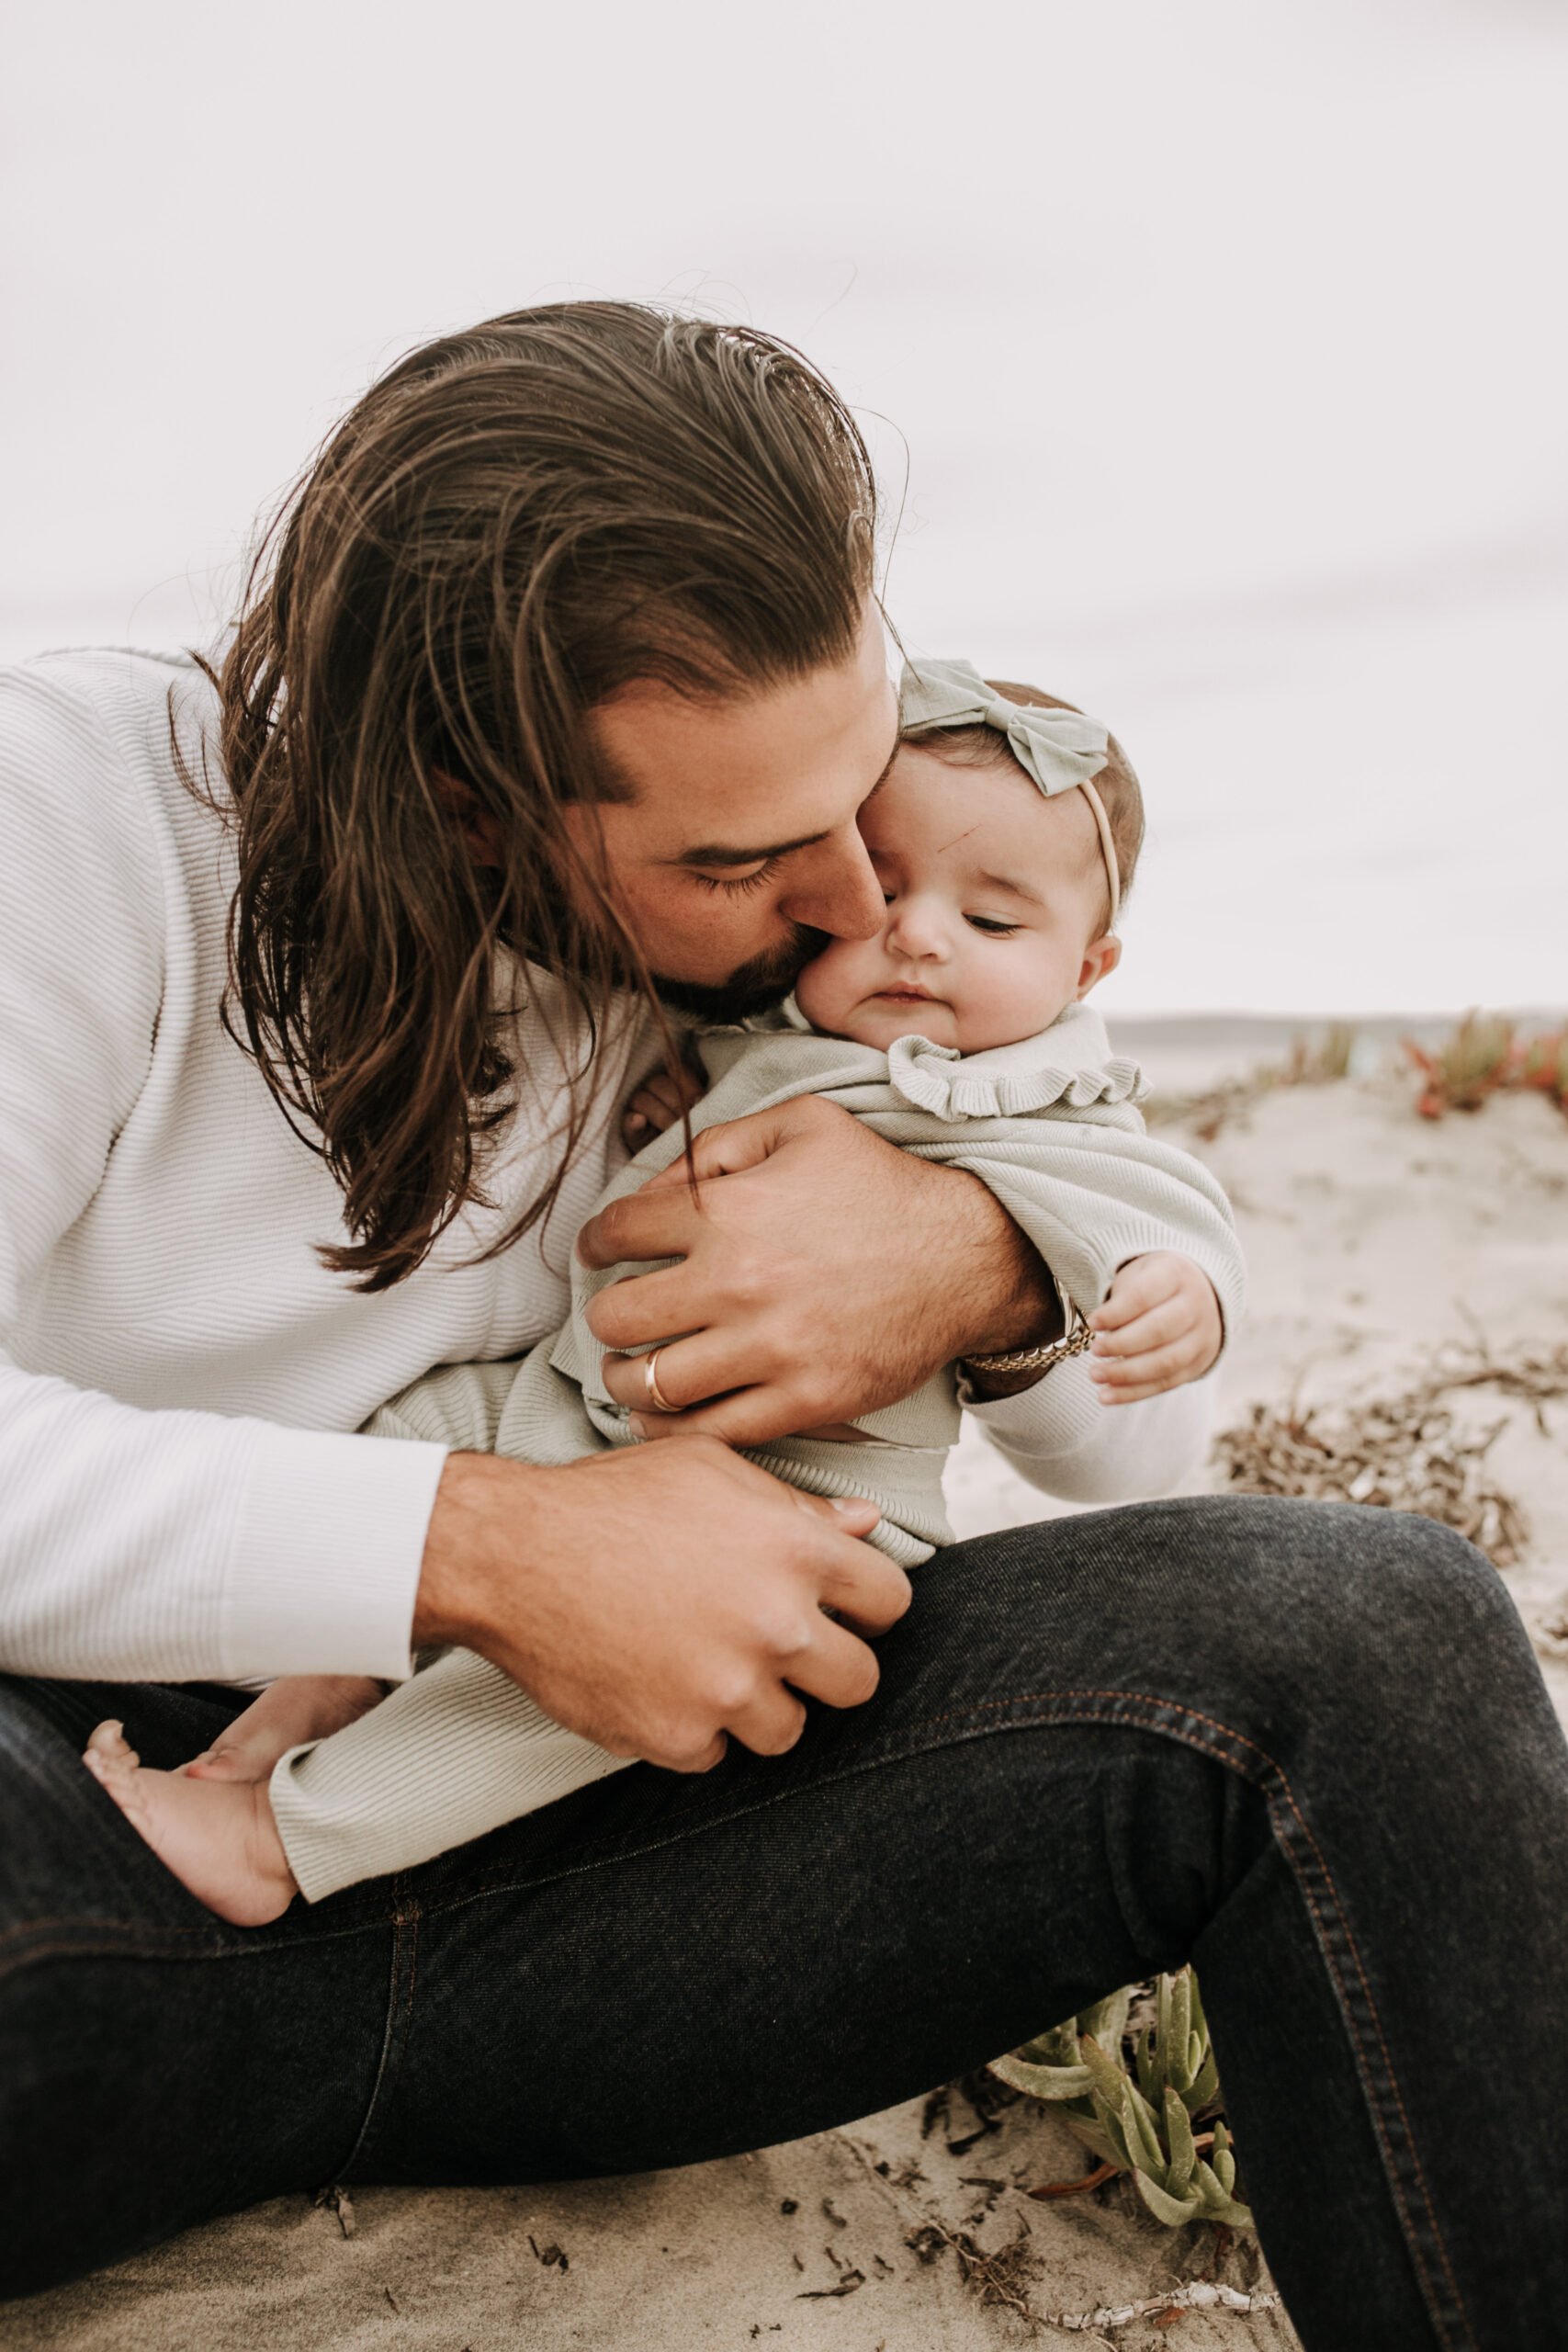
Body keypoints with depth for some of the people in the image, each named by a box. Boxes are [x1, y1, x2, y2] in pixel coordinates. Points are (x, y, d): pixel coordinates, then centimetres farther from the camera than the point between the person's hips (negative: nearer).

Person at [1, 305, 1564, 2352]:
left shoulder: (771, 962, 6)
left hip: (520, 1878, 4)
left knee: (1370, 1627, -16)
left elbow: (1129, 1435, 12)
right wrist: (487, 1550, -24)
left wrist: (990, 1268, -12)